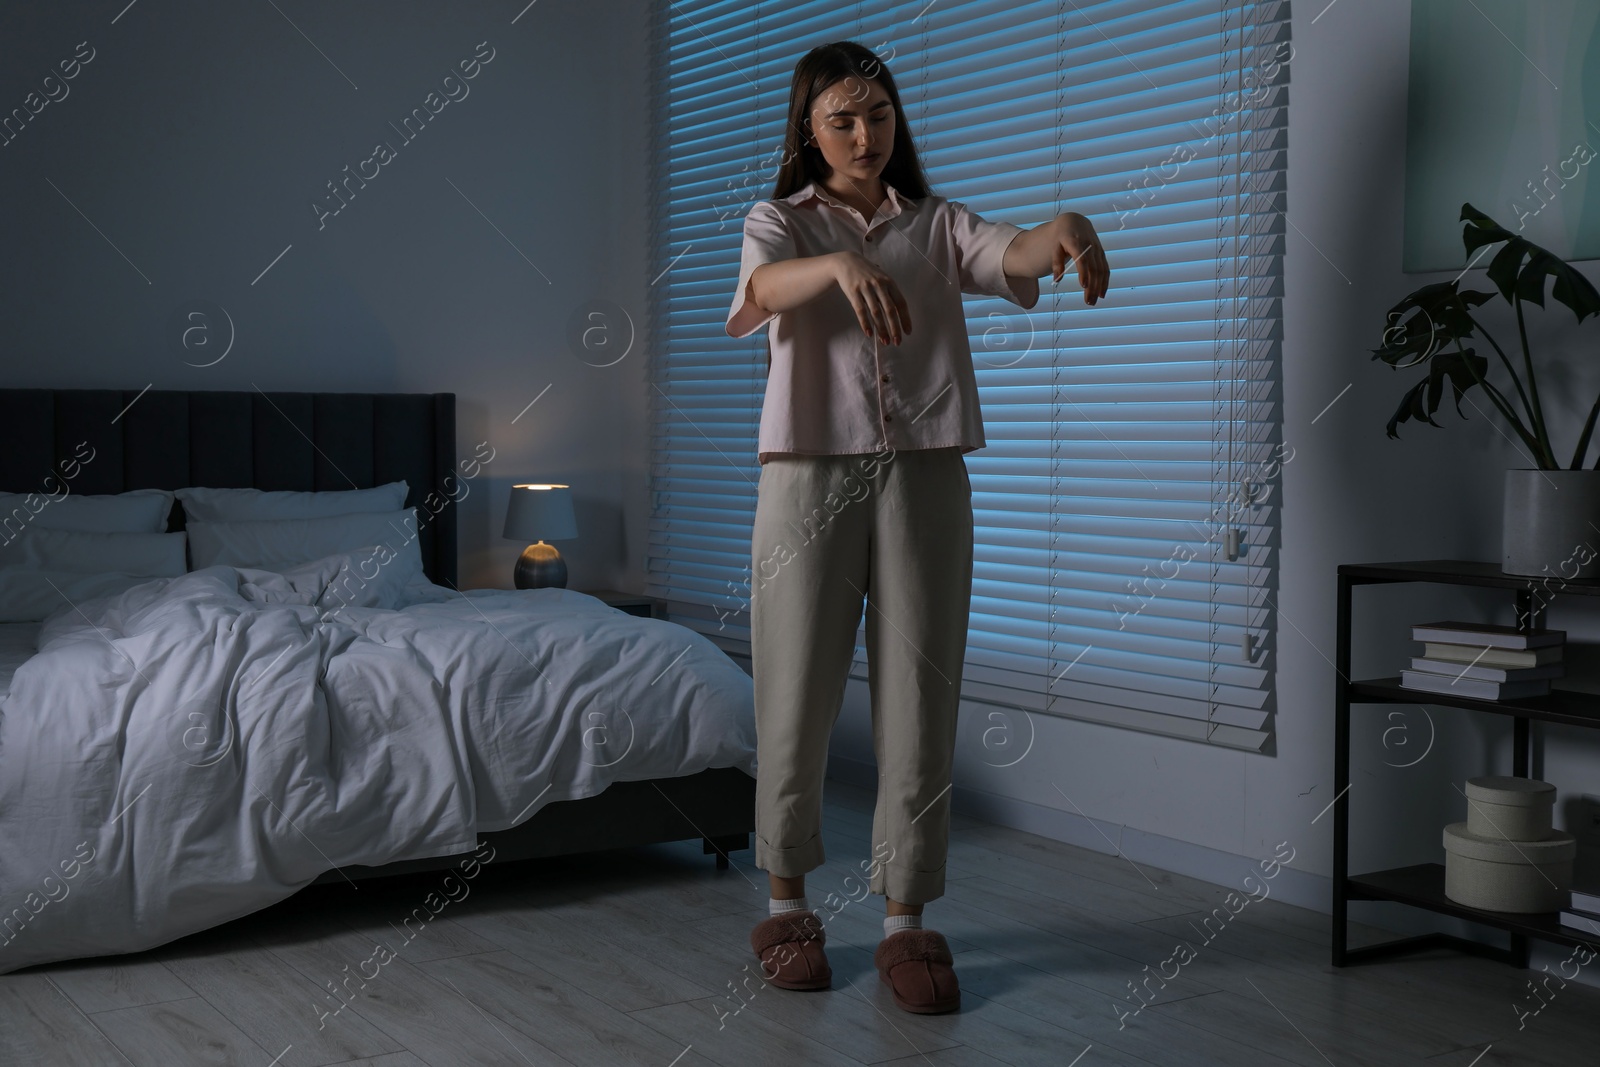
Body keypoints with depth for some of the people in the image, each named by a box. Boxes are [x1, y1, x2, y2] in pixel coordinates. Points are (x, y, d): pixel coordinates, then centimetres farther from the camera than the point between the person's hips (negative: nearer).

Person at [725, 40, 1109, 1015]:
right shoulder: (780, 221, 7)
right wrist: (841, 263, -41)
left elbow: (1015, 255, -10)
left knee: (920, 704, 1)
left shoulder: (937, 225, 11)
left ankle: (907, 923, 11)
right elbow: (764, 287, -18)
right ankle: (789, 903, 22)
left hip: (923, 478, 1)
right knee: (797, 702, 3)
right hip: (811, 476, -1)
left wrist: (1066, 228, -35)